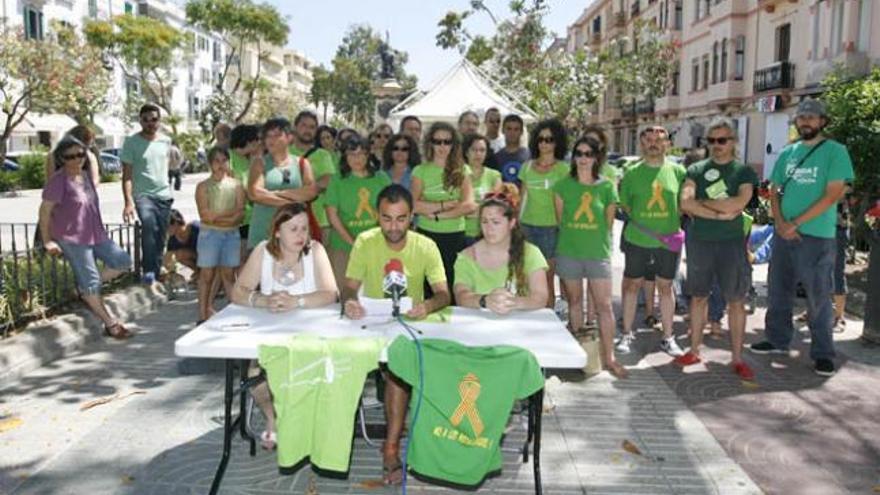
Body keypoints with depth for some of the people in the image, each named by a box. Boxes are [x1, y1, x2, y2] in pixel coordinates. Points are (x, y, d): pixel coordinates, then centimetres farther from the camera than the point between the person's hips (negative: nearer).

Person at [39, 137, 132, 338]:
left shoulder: (87, 176, 7)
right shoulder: (58, 181, -15)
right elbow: (44, 211, -13)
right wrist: (47, 241, -12)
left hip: (96, 235, 8)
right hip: (71, 239, -8)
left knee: (123, 261, 3)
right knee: (90, 281, -4)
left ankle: (86, 288, 17)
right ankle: (110, 323, 5)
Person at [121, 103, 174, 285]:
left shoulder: (166, 141, 7)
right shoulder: (131, 142, -6)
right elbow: (126, 175, -9)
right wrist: (128, 202, -19)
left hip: (164, 195, 5)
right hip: (143, 194, -5)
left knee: (160, 237, 8)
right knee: (149, 225, -31)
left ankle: (156, 272, 21)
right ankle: (148, 270, -25)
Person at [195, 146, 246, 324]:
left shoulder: (236, 185, 8)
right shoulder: (203, 186, 2)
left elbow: (240, 214, -1)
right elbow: (205, 215, -7)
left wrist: (216, 217, -13)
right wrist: (230, 213, -8)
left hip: (232, 234, 2)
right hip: (209, 234, -2)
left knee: (229, 274, 6)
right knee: (207, 274, 0)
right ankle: (203, 314, 4)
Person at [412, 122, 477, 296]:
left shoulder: (462, 171, 6)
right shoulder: (420, 171, 5)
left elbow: (469, 206, -8)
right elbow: (414, 205, -9)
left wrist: (437, 214, -12)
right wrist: (447, 204, -12)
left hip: (455, 237, 1)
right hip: (426, 235, 0)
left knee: (453, 287, 0)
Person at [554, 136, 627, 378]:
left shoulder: (607, 187, 1)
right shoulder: (563, 185, 1)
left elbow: (609, 223, 7)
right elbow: (560, 219, 7)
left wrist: (600, 244, 8)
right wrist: (574, 237, 8)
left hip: (599, 253, 0)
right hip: (569, 252, 1)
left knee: (604, 305, -3)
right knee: (574, 302, 12)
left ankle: (608, 357, 4)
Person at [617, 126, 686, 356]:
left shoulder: (678, 171, 1)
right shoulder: (632, 172, 1)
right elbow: (623, 203, 6)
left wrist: (674, 225, -2)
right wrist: (639, 220, -1)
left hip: (668, 239, 0)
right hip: (637, 239, 0)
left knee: (665, 287, 10)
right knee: (632, 285, 8)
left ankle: (668, 337, 20)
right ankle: (626, 334, 20)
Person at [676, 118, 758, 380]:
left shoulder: (744, 172, 2)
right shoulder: (696, 170, 6)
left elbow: (737, 204, -15)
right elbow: (685, 203, -9)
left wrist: (702, 201, -8)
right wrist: (719, 213, -15)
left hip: (732, 242, -2)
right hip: (699, 241, 2)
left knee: (736, 300, 3)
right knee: (698, 297, 10)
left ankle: (737, 358, 11)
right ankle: (694, 351, 20)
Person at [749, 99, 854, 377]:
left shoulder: (835, 151, -5)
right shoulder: (787, 153, 11)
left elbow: (833, 195, -13)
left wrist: (796, 223, -15)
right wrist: (780, 222, -6)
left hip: (817, 236, -5)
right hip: (783, 234, 5)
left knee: (818, 297, 2)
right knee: (778, 291, 13)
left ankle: (823, 353, 14)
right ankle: (778, 340, 28)